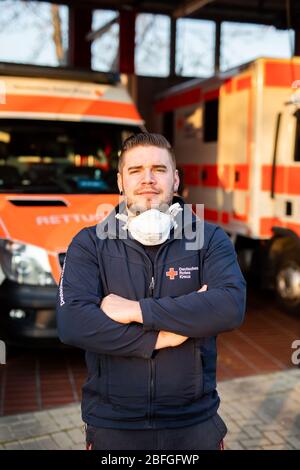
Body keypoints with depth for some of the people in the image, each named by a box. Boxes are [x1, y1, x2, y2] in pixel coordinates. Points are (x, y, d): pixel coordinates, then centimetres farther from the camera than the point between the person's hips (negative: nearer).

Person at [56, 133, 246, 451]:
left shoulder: (210, 239, -3)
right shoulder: (89, 244, -3)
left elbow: (231, 307, -19)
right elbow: (72, 323, -16)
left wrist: (137, 310, -20)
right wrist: (157, 338, -19)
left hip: (195, 421, 1)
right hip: (112, 423, 0)